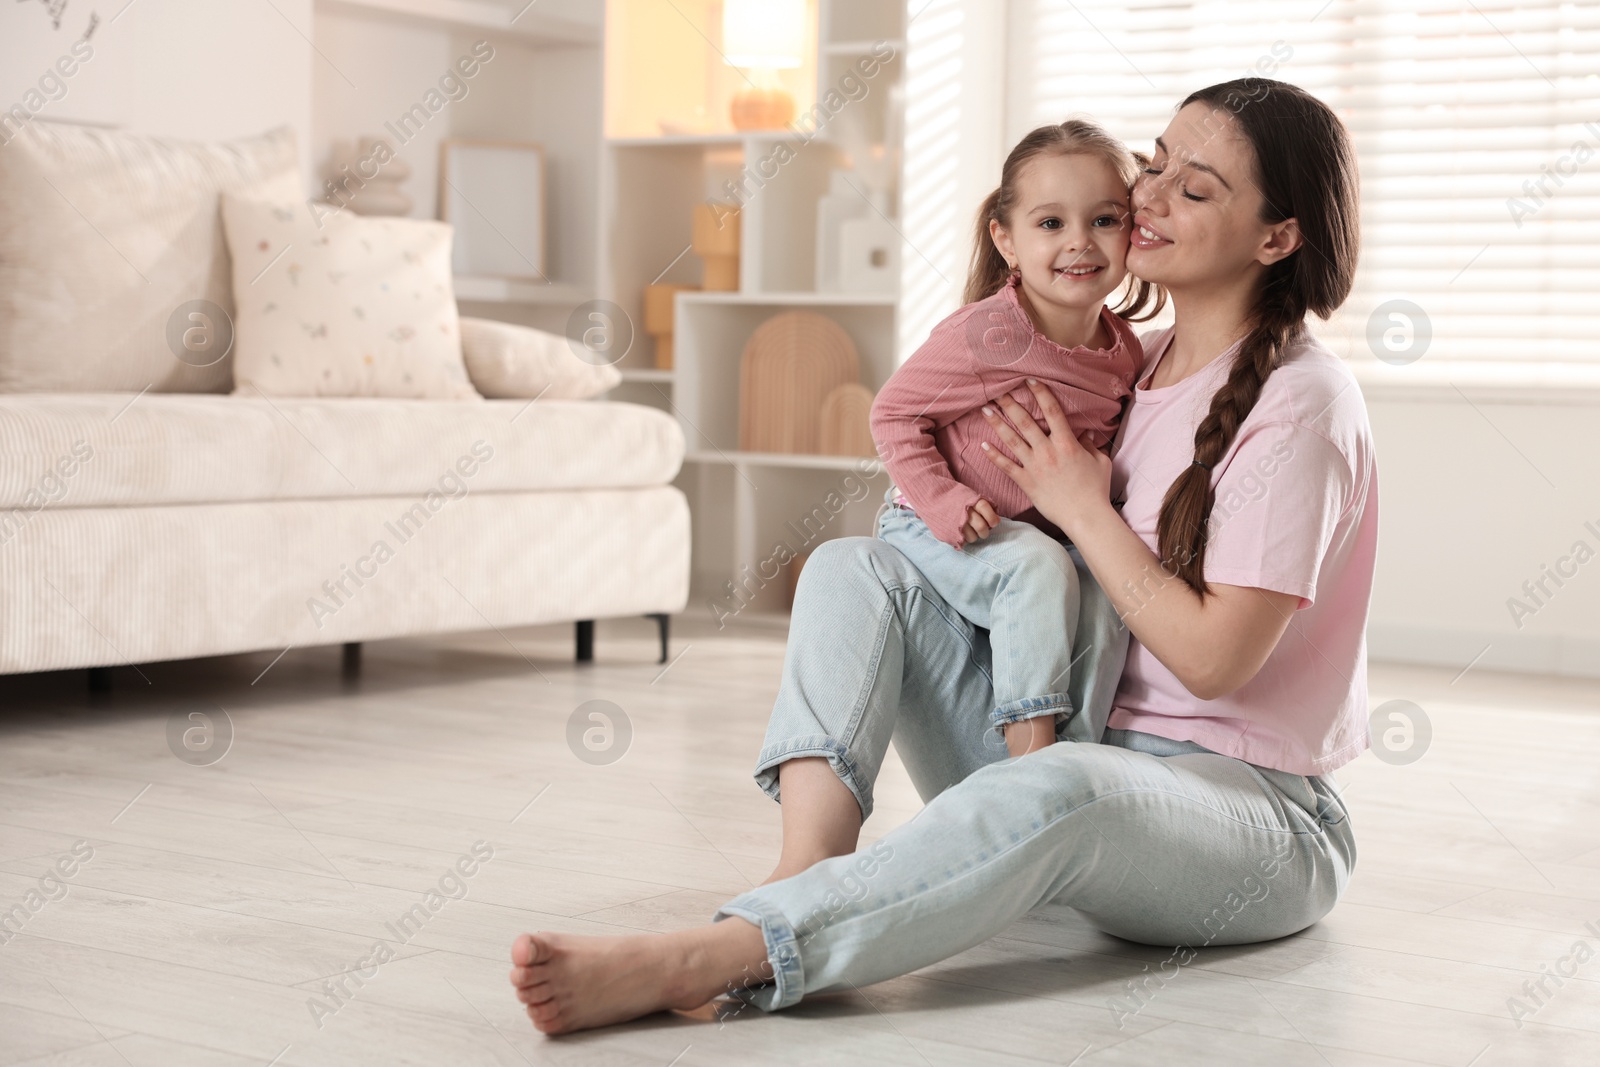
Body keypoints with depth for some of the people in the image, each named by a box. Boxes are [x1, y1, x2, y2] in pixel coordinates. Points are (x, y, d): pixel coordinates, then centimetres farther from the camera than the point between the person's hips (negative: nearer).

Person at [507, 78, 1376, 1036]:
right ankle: (808, 874, -30)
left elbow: (1212, 658, -16)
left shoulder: (1302, 404, -12)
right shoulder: (1134, 367, 12)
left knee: (1062, 791, -43)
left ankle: (702, 960, -48)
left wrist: (1083, 508, -9)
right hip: (1070, 742, 8)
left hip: (1259, 815, -8)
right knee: (856, 569, -6)